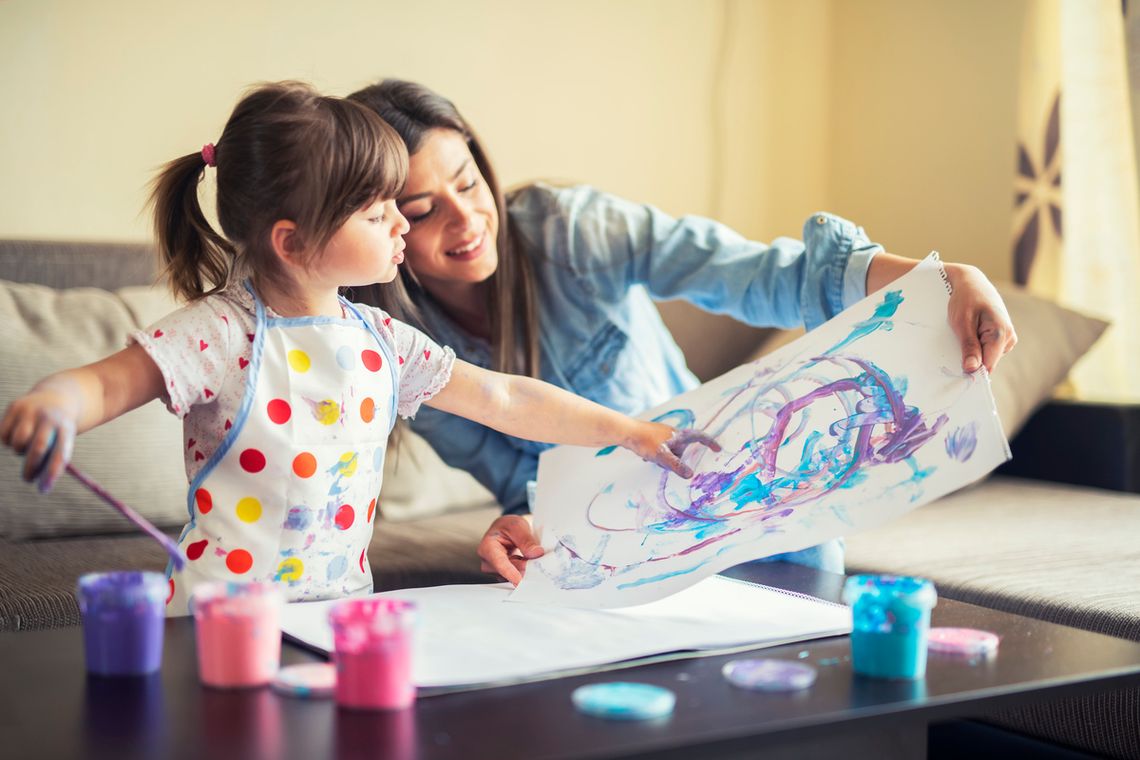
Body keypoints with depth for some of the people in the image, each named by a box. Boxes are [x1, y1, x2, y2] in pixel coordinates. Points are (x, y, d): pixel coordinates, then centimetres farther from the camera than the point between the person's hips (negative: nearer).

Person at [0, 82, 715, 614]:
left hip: (343, 613, 5)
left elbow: (503, 399, 14)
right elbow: (107, 383, -16)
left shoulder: (381, 340, 8)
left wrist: (631, 431, 15)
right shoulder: (222, 334, -10)